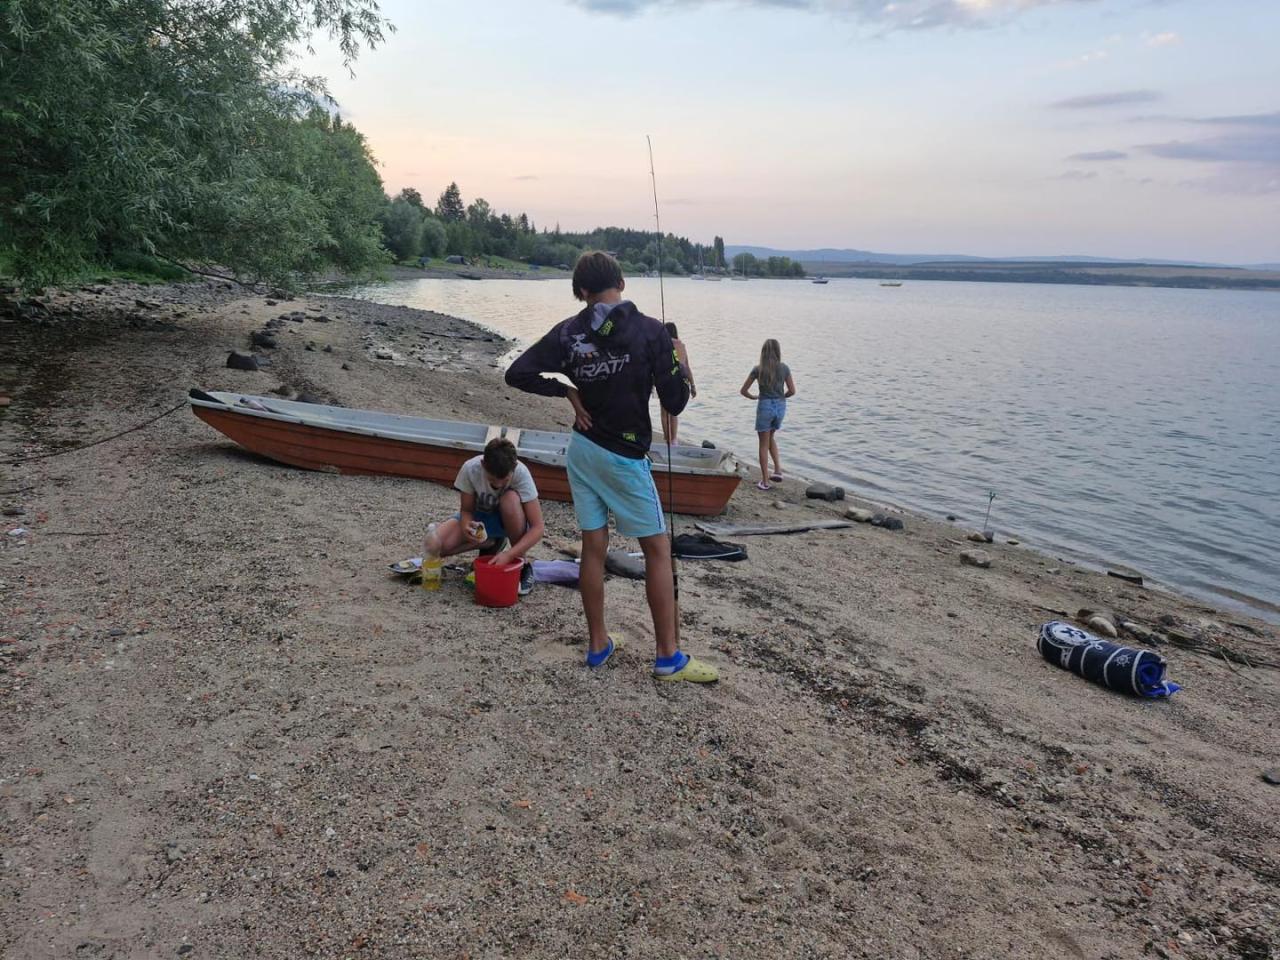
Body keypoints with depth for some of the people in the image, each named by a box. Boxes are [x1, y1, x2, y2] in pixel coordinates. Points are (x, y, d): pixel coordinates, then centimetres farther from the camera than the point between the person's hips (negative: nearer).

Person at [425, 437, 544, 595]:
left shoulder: (521, 473, -31)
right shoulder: (470, 469, -27)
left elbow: (537, 528, -30)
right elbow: (466, 510, -13)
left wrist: (509, 555, -42)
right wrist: (466, 526, -37)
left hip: (509, 521, -2)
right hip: (478, 518, 2)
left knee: (511, 499, -37)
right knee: (433, 545, -24)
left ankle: (522, 565, -16)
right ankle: (491, 544, 2)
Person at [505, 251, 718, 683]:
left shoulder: (568, 332, -2)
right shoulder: (650, 331, -12)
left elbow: (517, 374, -3)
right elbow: (674, 401, -12)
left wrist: (567, 391, 6)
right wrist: (679, 364, 7)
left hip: (582, 448, 5)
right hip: (624, 456, -4)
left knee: (593, 548, 12)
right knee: (658, 550, 5)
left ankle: (598, 644, 23)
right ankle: (669, 657, 9)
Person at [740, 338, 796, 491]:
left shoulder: (758, 369, -5)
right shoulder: (784, 368, -1)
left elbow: (743, 391, -1)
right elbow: (792, 391, 2)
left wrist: (754, 397, 18)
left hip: (765, 406, -3)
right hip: (780, 406, 3)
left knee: (764, 444, 7)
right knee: (770, 437, 27)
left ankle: (765, 481, 7)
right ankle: (778, 470, 16)